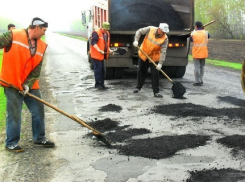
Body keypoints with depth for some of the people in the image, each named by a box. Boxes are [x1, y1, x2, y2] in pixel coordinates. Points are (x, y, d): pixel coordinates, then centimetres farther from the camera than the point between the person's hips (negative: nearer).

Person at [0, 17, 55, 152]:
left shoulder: (42, 46, 5)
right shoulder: (13, 36, -10)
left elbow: (37, 69, 2)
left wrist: (28, 84, -11)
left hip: (30, 85, 6)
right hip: (12, 84, -6)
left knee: (38, 110, 11)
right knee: (14, 114, -1)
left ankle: (39, 138, 29)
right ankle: (11, 143, 14)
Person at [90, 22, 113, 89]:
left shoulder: (107, 33, 14)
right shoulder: (96, 33, -14)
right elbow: (93, 43, -22)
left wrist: (109, 50, 10)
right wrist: (99, 50, -30)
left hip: (102, 55, 9)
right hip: (96, 55, -9)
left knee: (102, 70, 11)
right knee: (98, 69, -7)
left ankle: (102, 84, 19)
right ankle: (98, 84, 0)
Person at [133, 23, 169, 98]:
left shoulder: (165, 38, -20)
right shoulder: (150, 29, -18)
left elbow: (163, 52, -24)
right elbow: (139, 31, -6)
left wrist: (160, 63, -32)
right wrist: (136, 40, -22)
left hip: (154, 58, -1)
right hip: (143, 55, 1)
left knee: (155, 74, -6)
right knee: (141, 72, 12)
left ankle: (156, 92, 2)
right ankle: (138, 87, 33)